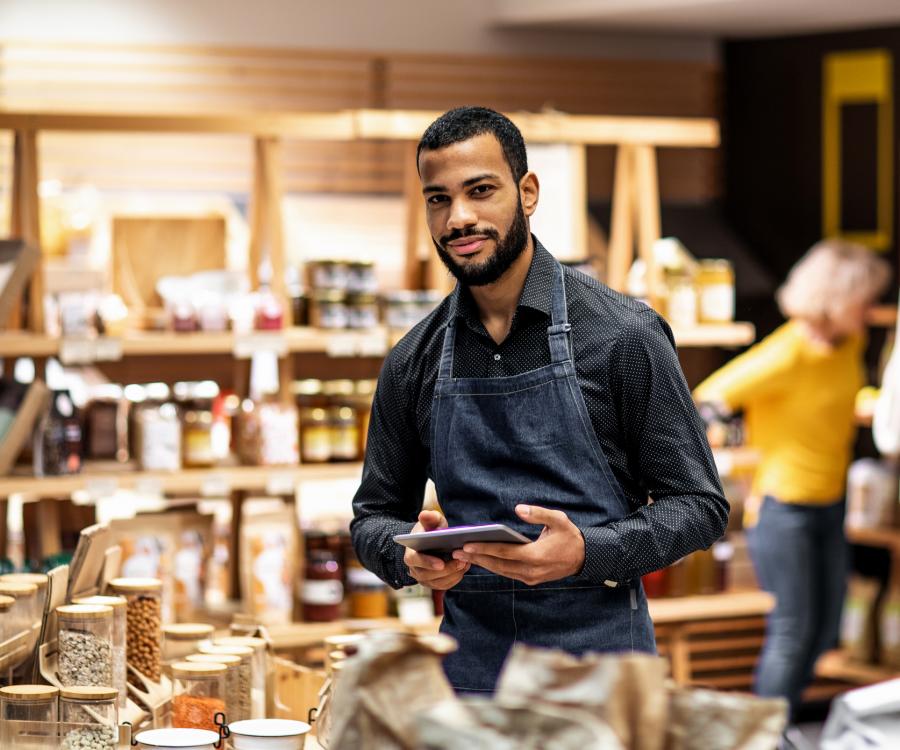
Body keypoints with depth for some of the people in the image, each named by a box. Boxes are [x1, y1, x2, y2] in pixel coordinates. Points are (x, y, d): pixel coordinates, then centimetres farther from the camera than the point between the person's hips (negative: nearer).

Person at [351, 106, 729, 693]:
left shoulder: (624, 334, -7)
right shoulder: (414, 361, 6)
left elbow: (699, 505, -5)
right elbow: (374, 517, 14)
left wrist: (586, 553, -22)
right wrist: (410, 555, -10)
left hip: (598, 670, -3)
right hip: (467, 672, 4)